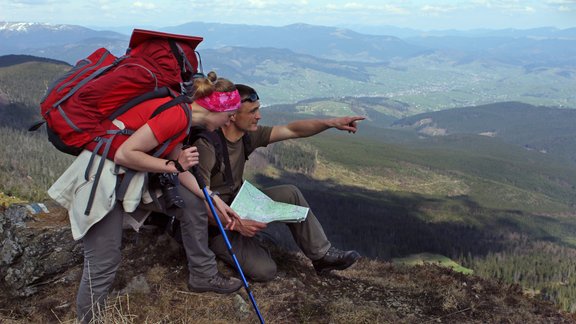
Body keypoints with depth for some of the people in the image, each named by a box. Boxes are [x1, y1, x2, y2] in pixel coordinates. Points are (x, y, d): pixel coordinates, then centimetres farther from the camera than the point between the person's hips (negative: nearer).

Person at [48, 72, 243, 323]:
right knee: (104, 264, -8)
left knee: (193, 207, 11)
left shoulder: (182, 117, 6)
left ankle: (203, 276, 26)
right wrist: (173, 166, -20)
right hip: (101, 177, -9)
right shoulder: (177, 115, -24)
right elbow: (124, 154, -27)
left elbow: (179, 170, 11)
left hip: (133, 175, 10)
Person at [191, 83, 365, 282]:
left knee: (290, 194, -6)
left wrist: (332, 123, -13)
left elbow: (292, 130, -3)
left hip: (237, 204, 8)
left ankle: (322, 255, 2)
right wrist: (236, 224, -34)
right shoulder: (206, 146, -28)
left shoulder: (248, 135, -5)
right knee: (264, 271, -17)